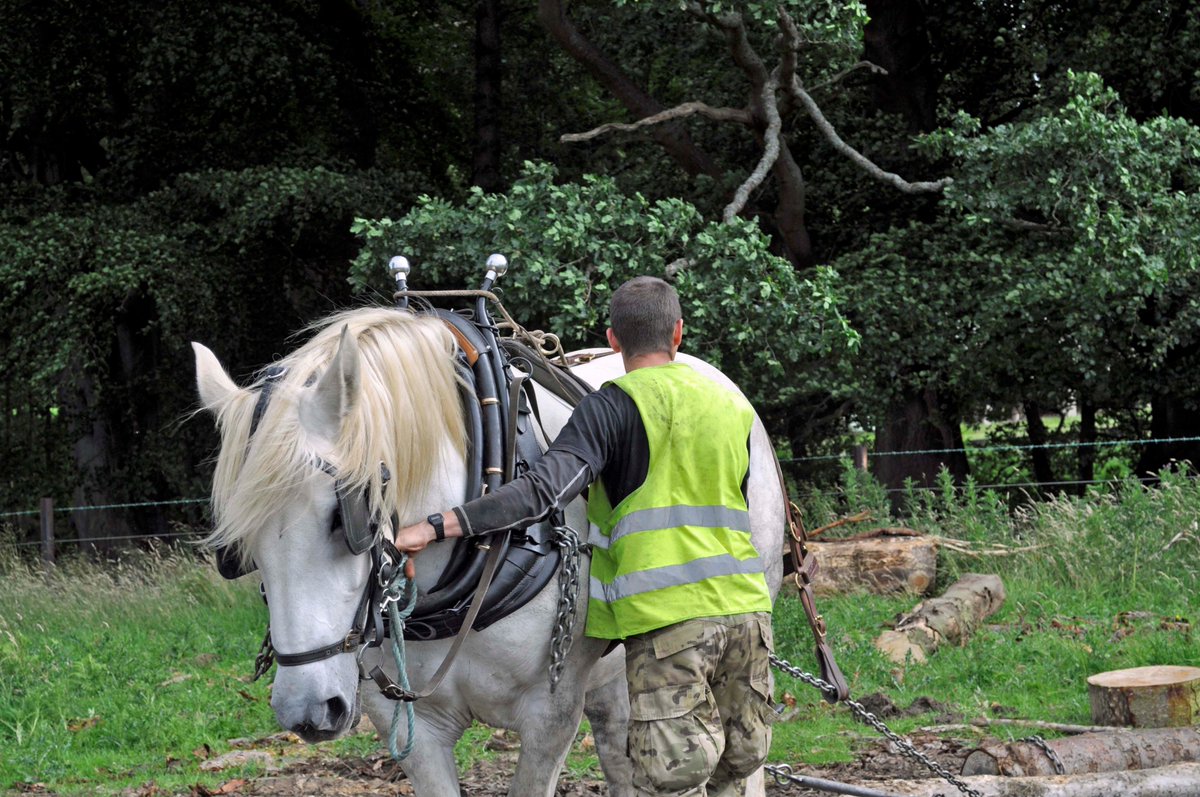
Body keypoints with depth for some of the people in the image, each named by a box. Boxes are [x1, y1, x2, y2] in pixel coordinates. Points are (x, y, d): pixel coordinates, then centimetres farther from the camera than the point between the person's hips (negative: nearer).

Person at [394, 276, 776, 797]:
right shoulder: (735, 407, 14)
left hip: (666, 617, -6)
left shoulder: (616, 406, -6)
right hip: (746, 606, 6)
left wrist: (434, 528, -20)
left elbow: (545, 489, -18)